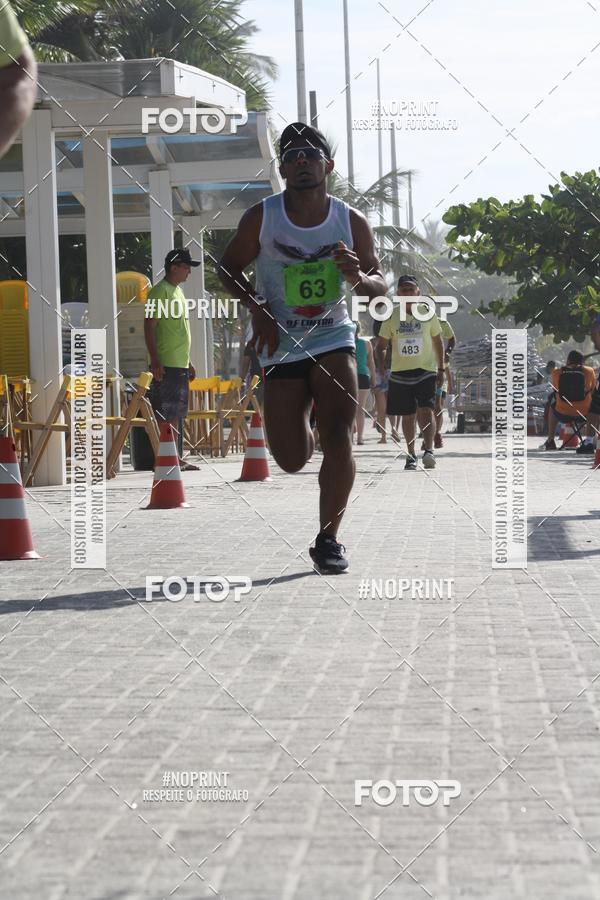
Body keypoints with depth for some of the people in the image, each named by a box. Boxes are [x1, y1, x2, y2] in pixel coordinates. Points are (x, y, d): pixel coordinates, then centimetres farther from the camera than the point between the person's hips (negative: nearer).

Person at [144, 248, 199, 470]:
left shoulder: (178, 292, 19)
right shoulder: (160, 291, -10)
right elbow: (149, 326, -15)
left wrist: (188, 361, 24)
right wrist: (155, 360, -22)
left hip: (180, 364, 9)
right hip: (165, 365, -9)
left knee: (178, 413, 10)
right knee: (169, 414, -9)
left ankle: (177, 458, 14)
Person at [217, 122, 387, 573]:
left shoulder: (352, 222, -3)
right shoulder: (261, 218, -7)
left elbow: (381, 285, 5)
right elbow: (229, 267, 5)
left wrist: (359, 278, -19)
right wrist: (257, 308, -12)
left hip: (333, 339, 0)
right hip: (282, 345, 0)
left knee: (339, 439, -19)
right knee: (292, 460, 2)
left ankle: (329, 538, -5)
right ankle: (302, 428, 41)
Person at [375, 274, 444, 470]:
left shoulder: (428, 314, 2)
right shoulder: (391, 316, 2)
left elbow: (437, 342, 10)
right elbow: (382, 345, 6)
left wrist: (441, 369, 7)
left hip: (426, 371, -2)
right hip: (400, 372, 2)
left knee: (426, 411, -19)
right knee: (407, 416, 7)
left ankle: (429, 450, -23)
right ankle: (411, 455, 17)